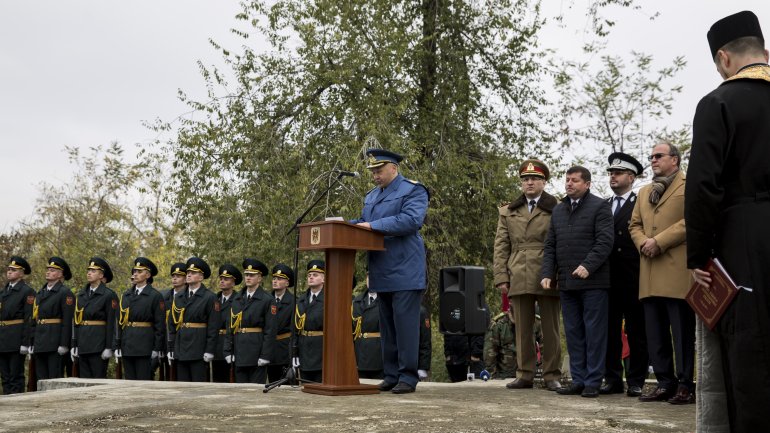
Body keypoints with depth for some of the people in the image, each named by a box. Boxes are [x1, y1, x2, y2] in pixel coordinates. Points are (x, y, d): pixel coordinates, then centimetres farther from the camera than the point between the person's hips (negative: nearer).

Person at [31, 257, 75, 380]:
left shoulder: (65, 292, -6)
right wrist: (32, 343, 12)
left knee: (55, 378, -5)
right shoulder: (40, 293, 17)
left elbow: (68, 320, -12)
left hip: (54, 341, -7)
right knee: (41, 379, 9)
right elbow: (35, 318, 17)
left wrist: (64, 344, -18)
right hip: (39, 341, 7)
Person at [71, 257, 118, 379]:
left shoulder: (109, 295, -6)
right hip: (83, 344, 6)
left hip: (99, 344, -6)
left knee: (98, 378, -4)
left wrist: (108, 348, -14)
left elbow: (111, 323, -9)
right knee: (84, 381, 8)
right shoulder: (81, 295, 14)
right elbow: (77, 321, 14)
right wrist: (74, 345, 9)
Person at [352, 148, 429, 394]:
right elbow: (363, 222, 23)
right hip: (382, 273, 8)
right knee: (387, 326, 11)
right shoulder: (372, 196, 22)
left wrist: (373, 225, -21)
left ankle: (408, 378, 0)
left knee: (405, 324, -6)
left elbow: (411, 220, -19)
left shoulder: (413, 191, -4)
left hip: (405, 272, -8)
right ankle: (390, 376, 18)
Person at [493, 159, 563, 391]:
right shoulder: (508, 212, 15)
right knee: (522, 329, 6)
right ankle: (524, 374, 13)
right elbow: (501, 247, 11)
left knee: (551, 328, 3)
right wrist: (501, 276, 2)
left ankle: (552, 375, 10)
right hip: (519, 279, 2)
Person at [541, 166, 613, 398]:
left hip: (593, 282, -6)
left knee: (594, 333, -1)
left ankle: (593, 381, 4)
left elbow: (605, 242, -10)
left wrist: (587, 266, -21)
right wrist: (547, 274, 5)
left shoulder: (599, 207, -1)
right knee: (573, 333, 8)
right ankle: (578, 380, 15)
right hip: (567, 283, 6)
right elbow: (550, 246, 17)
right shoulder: (558, 210, 17)